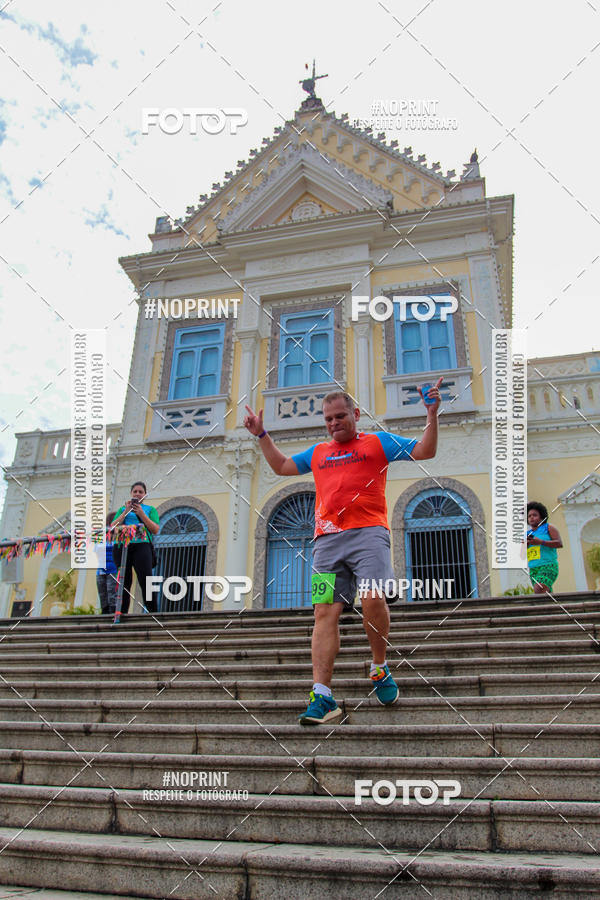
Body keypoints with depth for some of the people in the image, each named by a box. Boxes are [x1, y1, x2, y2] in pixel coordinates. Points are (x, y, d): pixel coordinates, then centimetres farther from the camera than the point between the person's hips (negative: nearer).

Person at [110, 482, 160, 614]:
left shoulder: (150, 509, 17)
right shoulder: (123, 509, 23)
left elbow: (155, 530, 4)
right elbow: (113, 527, 10)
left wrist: (141, 513, -3)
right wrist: (126, 511, 1)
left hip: (142, 545, -2)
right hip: (123, 545, 3)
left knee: (145, 580, -14)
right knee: (124, 581, 0)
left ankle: (152, 612, -13)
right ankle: (123, 611, 6)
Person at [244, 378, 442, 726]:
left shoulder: (378, 442, 15)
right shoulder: (318, 453, 27)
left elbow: (424, 451, 10)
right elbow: (282, 465, 38)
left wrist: (432, 415, -1)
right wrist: (262, 435, 35)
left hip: (368, 531, -3)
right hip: (328, 539, 4)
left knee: (373, 598, -20)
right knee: (325, 612, -6)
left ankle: (380, 668, 8)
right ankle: (322, 697, -6)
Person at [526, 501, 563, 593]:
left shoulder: (548, 528, 4)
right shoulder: (528, 534, 17)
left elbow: (559, 543, -9)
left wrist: (541, 542, -19)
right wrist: (525, 545, -8)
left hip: (548, 567, -6)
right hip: (533, 570, 6)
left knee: (538, 591, -27)